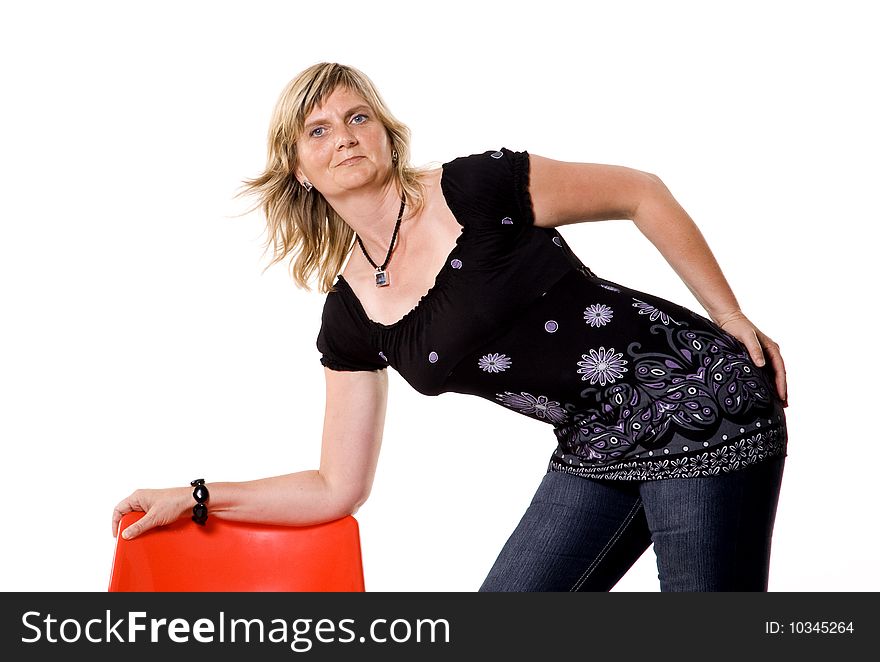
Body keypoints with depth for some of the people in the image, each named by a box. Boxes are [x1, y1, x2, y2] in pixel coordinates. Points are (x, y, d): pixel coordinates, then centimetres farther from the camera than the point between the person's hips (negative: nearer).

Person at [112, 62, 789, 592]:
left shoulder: (477, 188, -13)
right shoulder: (350, 317, 3)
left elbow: (641, 192, -3)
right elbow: (338, 488, 7)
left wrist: (731, 317, -3)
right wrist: (193, 498, 3)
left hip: (699, 406, -6)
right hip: (594, 453, 6)